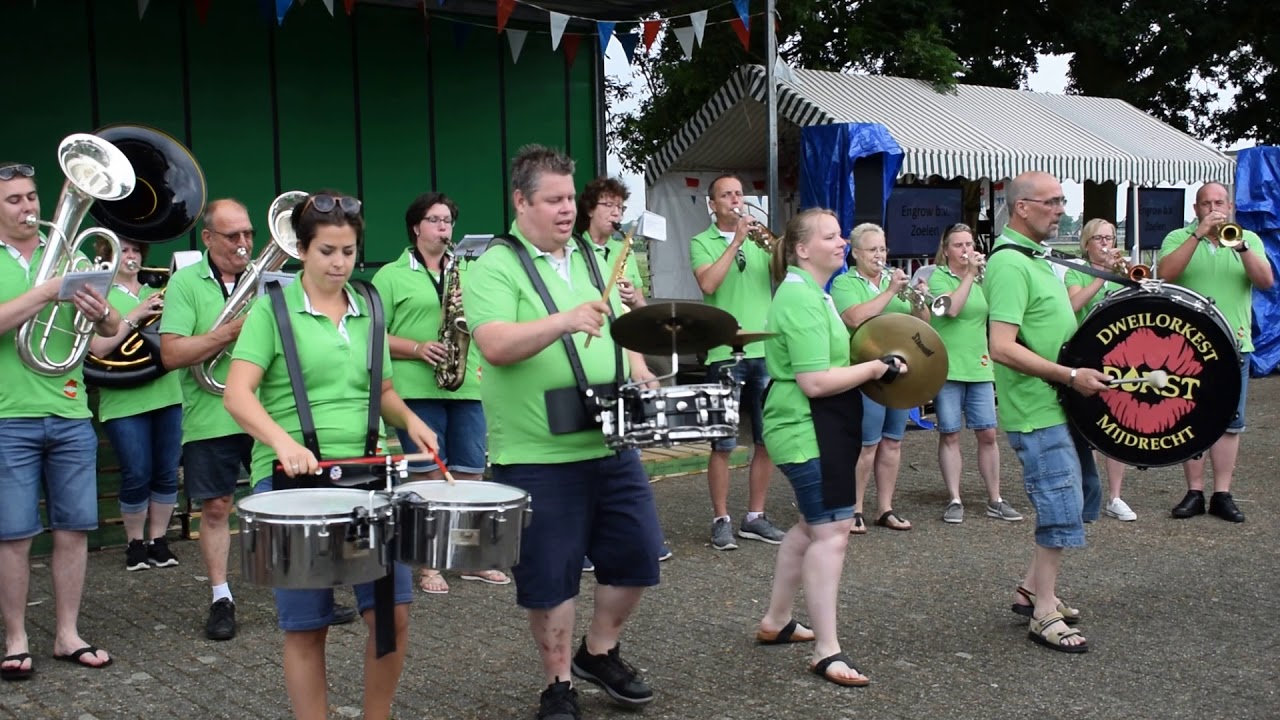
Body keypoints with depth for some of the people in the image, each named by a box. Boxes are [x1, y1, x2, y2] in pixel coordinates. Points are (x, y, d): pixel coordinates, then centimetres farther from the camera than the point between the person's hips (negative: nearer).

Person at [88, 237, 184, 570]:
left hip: (167, 395, 5)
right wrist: (135, 316, -17)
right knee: (137, 476, -3)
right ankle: (135, 543, 15)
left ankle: (158, 541, 19)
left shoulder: (156, 293, 15)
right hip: (124, 401, -5)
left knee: (167, 474, 6)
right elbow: (97, 348, -13)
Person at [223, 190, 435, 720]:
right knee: (306, 628, 3)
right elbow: (237, 394, -12)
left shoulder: (369, 310, 11)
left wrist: (409, 419, 0)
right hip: (291, 481, -3)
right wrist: (282, 439, -29)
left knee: (392, 611, -2)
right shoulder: (272, 308, -3)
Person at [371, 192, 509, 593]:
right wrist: (418, 349, -15)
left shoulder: (468, 272, 19)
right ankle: (428, 564, 9)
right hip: (418, 390, -4)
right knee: (429, 477, -1)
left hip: (467, 386, 4)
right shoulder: (391, 276, 6)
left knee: (470, 475, 7)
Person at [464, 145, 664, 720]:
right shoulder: (494, 268, -8)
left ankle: (600, 651, 34)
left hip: (610, 445, 6)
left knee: (636, 553, 12)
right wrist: (564, 320, -34)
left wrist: (641, 375, 3)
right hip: (538, 456, -6)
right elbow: (495, 347, -23)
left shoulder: (590, 259, 13)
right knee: (550, 576, 5)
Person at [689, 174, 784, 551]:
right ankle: (721, 520, 8)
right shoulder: (702, 242, 4)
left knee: (767, 441, 7)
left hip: (766, 351, 4)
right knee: (723, 444, -1)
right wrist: (736, 241, -13)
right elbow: (708, 283, -14)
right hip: (725, 353, -4)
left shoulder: (760, 240, 15)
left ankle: (755, 517, 18)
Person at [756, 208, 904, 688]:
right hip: (807, 429, -12)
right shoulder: (800, 299, -19)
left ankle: (775, 622, 31)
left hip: (821, 428, 12)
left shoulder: (810, 292, 15)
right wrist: (875, 367, -18)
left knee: (815, 525, 19)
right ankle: (827, 651, -4)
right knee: (832, 530, -10)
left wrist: (864, 363, 17)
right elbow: (815, 382, -26)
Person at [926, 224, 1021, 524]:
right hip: (947, 368, -4)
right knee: (950, 435, 1)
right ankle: (955, 500, 9)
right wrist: (969, 274, -15)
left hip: (979, 367, 4)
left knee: (987, 434, 2)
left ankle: (995, 500, 12)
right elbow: (952, 308, -19)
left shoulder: (981, 277, 12)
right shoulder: (938, 276, -2)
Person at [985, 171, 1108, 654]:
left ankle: (1032, 588, 28)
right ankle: (1044, 615, 9)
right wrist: (1072, 376, -24)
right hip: (1037, 411, -10)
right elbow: (1003, 348, -28)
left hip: (1060, 405, 10)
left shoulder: (1037, 258, 13)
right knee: (1063, 510, -5)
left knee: (1083, 497, 18)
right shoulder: (1009, 263, -19)